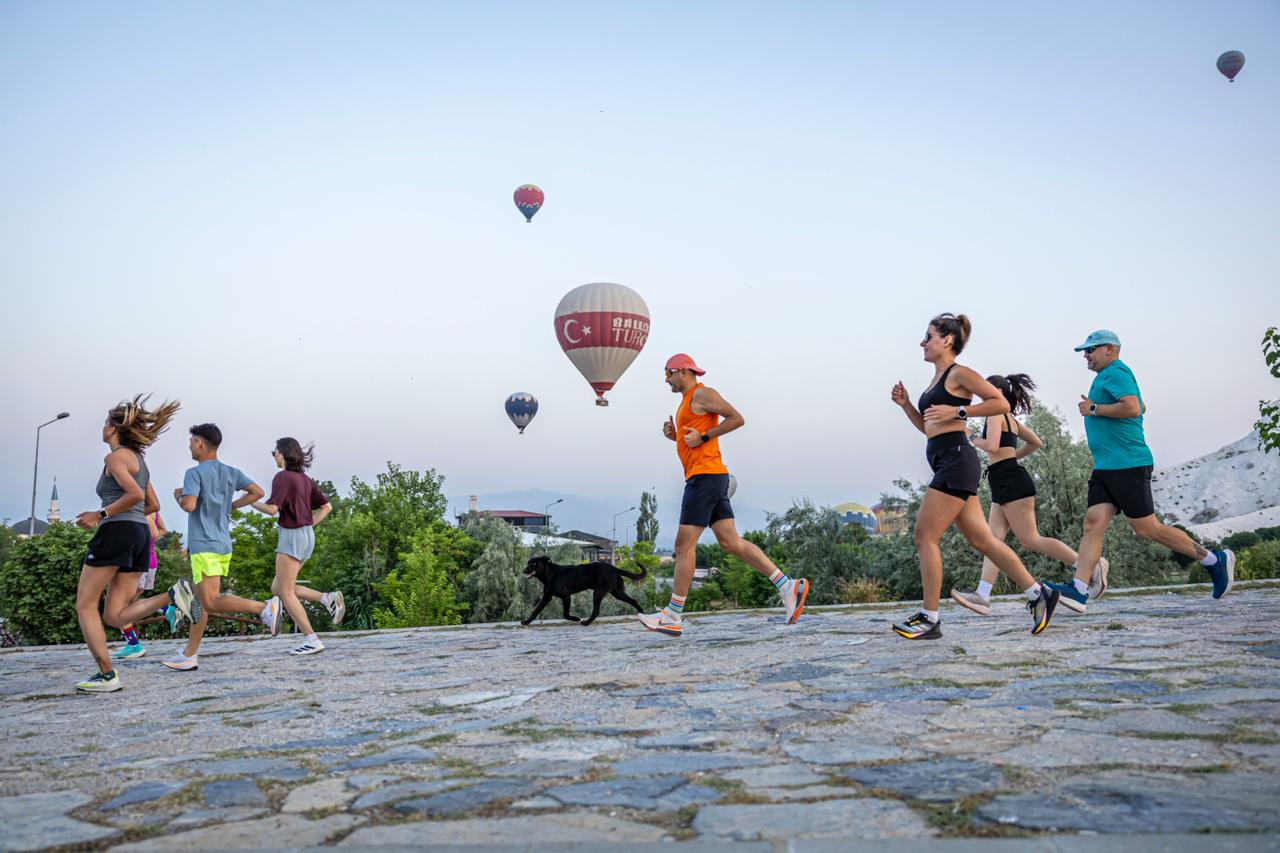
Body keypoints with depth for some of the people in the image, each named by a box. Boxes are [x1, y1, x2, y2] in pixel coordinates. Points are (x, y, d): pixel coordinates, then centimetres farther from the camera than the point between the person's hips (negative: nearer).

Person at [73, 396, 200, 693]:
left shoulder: (115, 456, -4)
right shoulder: (138, 460, 23)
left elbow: (135, 494, -19)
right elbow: (153, 505, 25)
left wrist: (101, 514, -11)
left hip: (116, 533, -8)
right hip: (140, 535, 8)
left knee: (85, 606, 4)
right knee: (115, 616, 4)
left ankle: (106, 675, -2)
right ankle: (174, 596, -17)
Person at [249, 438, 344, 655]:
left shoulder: (283, 477, -11)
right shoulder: (305, 479, 14)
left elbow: (272, 509, -20)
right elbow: (326, 506, 14)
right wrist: (309, 526, 13)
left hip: (292, 537, -8)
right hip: (307, 535, 8)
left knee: (286, 592, -1)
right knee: (277, 588, 16)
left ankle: (311, 640, -4)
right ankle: (329, 598, 2)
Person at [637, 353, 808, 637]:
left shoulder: (702, 393, -5)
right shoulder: (688, 401, 25)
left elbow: (737, 418, -12)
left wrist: (703, 436, -14)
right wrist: (673, 435, 12)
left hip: (705, 475, -10)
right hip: (705, 478, 10)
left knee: (684, 545, -8)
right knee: (731, 542, 3)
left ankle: (673, 617, -4)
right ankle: (788, 586, 0)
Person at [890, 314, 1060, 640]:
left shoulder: (959, 374, -5)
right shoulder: (937, 380, 21)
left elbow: (1001, 403, -9)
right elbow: (928, 426, 28)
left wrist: (957, 411, -15)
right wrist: (905, 404, 15)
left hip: (956, 460, -9)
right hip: (947, 465, 9)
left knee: (925, 536, -9)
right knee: (982, 540, 9)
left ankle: (929, 619, -5)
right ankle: (1038, 593, 16)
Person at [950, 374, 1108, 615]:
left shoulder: (996, 414, -7)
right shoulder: (1011, 419, 21)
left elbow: (992, 445, -21)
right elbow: (1036, 442, 31)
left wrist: (975, 440, -3)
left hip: (1010, 481, -10)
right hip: (1003, 486, 10)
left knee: (1030, 539, -9)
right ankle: (982, 596, -7)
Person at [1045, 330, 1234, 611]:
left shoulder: (1115, 372, -8)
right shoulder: (1110, 376, 23)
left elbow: (1133, 408, -24)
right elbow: (1141, 407, 39)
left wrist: (1093, 410, -13)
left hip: (1128, 465, -10)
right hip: (1105, 468, 10)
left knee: (1146, 528, -5)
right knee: (1093, 523, -4)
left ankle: (1215, 560, 12)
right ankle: (1078, 591, -13)